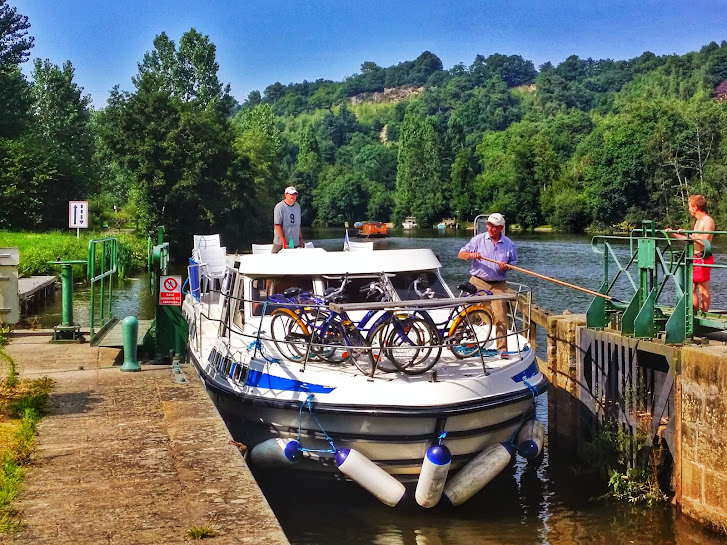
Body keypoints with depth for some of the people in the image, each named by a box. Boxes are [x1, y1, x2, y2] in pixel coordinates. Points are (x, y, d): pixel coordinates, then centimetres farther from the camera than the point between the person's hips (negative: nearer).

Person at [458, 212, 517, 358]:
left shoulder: (509, 244, 6)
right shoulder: (478, 239, 2)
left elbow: (514, 263, 14)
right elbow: (461, 254, 2)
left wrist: (506, 266, -10)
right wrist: (471, 255, -21)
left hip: (498, 285, 1)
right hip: (478, 282, -1)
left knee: (501, 316, -5)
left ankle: (502, 349, 1)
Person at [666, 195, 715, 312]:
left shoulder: (708, 221, -11)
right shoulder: (698, 221, 18)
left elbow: (705, 242, -21)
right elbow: (693, 240, 23)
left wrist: (689, 235, -19)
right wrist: (673, 234, 21)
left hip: (703, 259, -9)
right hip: (695, 258, 10)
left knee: (703, 290, -4)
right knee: (691, 288, 9)